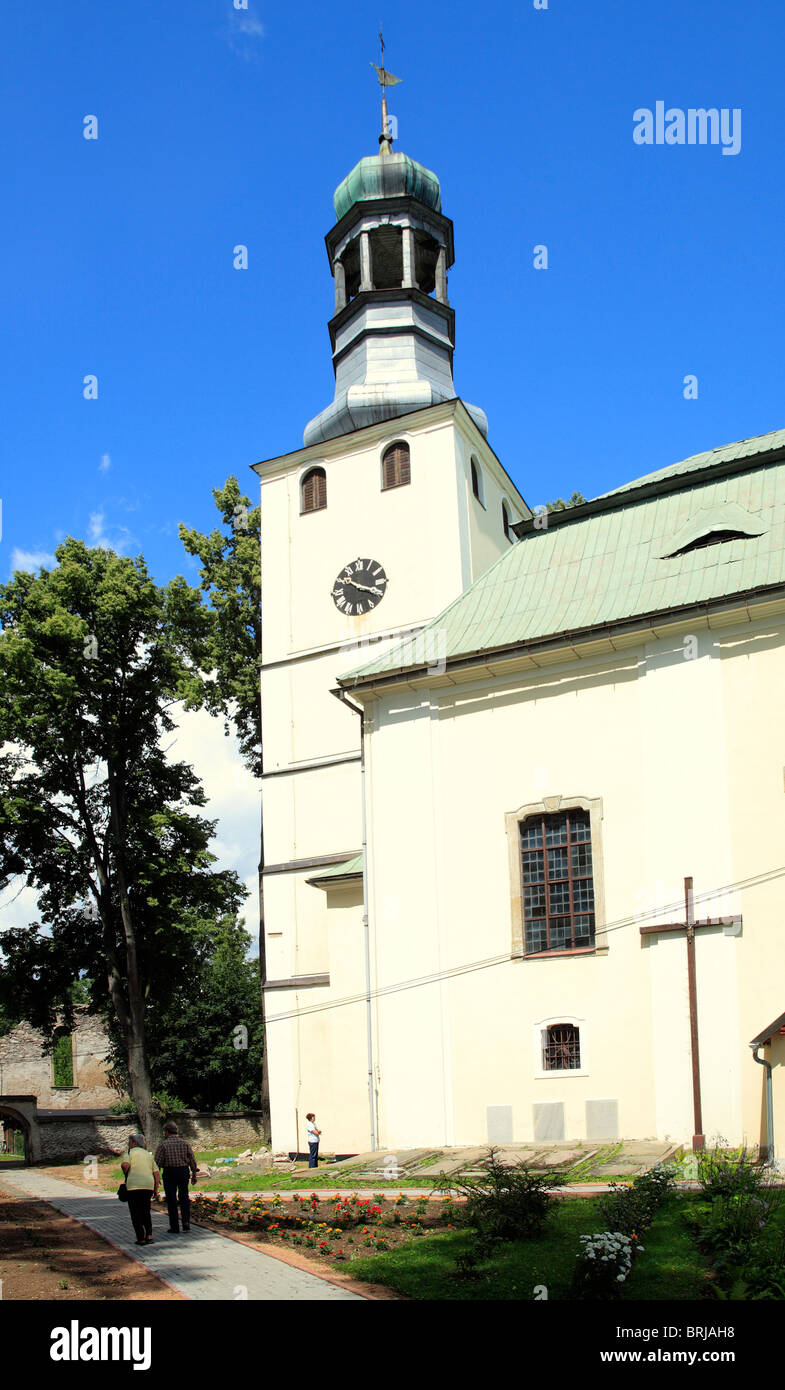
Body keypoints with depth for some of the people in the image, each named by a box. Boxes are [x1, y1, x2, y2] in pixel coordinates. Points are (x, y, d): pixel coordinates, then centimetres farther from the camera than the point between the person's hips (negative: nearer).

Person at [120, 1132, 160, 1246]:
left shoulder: (129, 1152, 4)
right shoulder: (148, 1154, 20)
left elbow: (125, 1165, -17)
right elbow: (156, 1174, 15)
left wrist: (126, 1175, 2)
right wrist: (156, 1189, 18)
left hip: (134, 1185, -5)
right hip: (149, 1185, 5)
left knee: (136, 1213, 5)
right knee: (146, 1212, 19)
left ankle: (141, 1239, 1)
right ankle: (149, 1236, 6)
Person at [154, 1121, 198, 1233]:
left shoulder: (163, 1144, -6)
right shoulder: (185, 1143, 3)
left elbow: (158, 1162, -9)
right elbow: (192, 1160, 4)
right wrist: (194, 1174, 12)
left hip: (169, 1172, -3)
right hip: (183, 1171, 3)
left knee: (171, 1200, 5)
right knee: (184, 1197, 16)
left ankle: (174, 1227, 7)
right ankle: (186, 1222, 1)